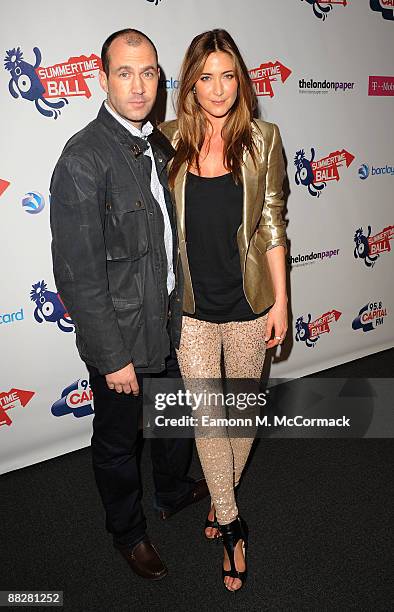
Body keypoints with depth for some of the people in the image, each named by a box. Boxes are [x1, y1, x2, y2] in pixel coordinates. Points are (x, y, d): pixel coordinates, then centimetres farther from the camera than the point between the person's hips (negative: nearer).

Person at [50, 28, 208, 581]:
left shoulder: (160, 146, 4)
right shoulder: (84, 158, -21)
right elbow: (78, 274, -22)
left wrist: (180, 302, 14)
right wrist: (113, 357, -20)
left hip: (171, 321, 8)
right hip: (123, 333, -7)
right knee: (118, 439, 16)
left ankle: (173, 491, 55)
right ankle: (127, 529, 43)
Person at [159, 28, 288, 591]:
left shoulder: (262, 140, -4)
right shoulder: (169, 141, -3)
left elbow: (273, 226, -1)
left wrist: (280, 301, -2)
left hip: (248, 302, 1)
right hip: (192, 305, 0)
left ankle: (222, 496, 44)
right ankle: (231, 524, 27)